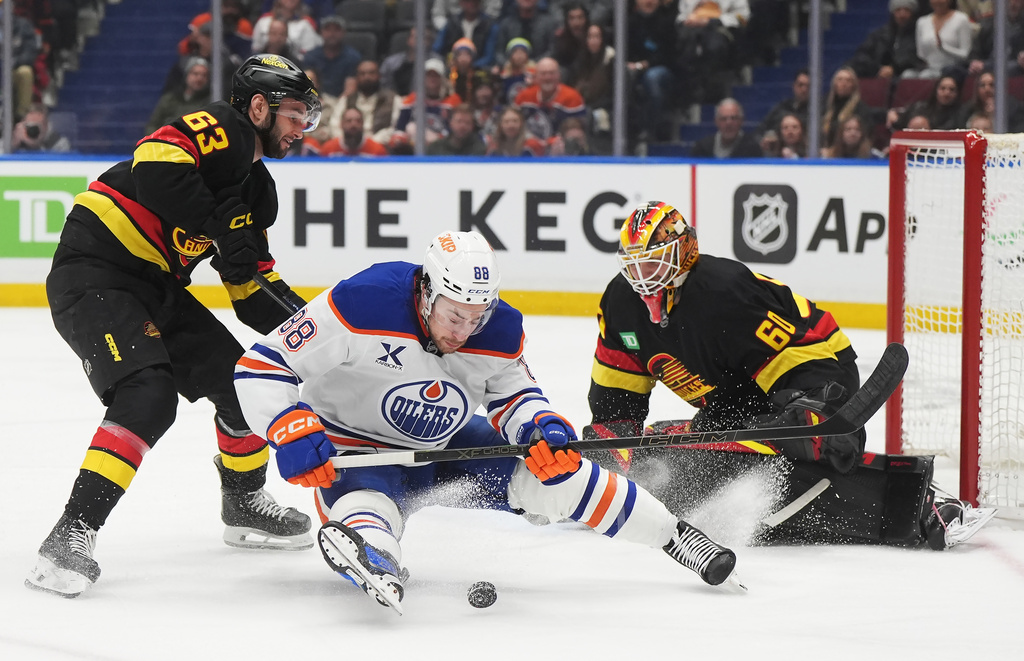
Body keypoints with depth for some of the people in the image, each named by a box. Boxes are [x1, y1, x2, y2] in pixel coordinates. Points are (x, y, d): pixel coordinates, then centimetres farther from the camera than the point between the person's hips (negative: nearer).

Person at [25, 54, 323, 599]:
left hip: (156, 286, 10)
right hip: (94, 272, -10)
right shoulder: (222, 129, -10)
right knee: (148, 396, -27)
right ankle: (72, 534, -27)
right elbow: (155, 167, -32)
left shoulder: (257, 189, 18)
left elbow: (255, 297, 19)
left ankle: (245, 504, 34)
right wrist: (221, 230, -26)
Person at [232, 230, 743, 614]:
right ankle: (370, 559, -74)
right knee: (366, 504, -38)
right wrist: (293, 433, -39)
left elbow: (513, 393, 3)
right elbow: (259, 367, -26)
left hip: (448, 445, 4)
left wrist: (541, 429, -19)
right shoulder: (361, 305, -30)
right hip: (356, 455, -4)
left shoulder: (499, 332, -14)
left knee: (557, 468, -8)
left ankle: (677, 538, 7)